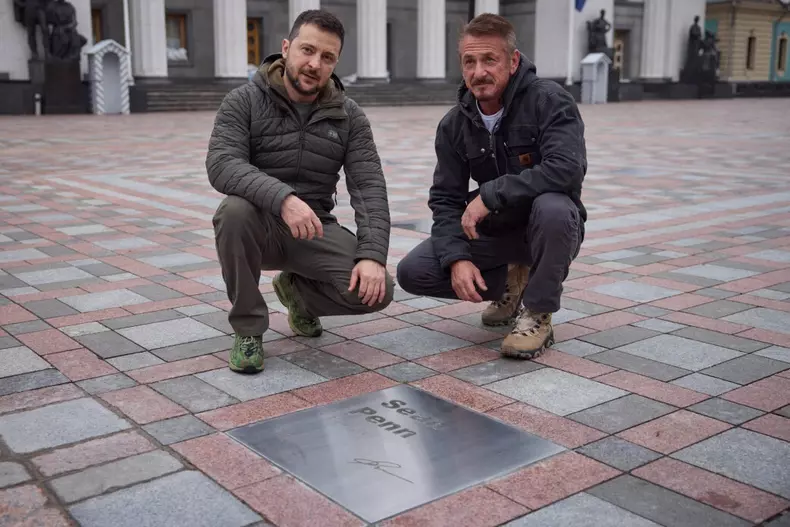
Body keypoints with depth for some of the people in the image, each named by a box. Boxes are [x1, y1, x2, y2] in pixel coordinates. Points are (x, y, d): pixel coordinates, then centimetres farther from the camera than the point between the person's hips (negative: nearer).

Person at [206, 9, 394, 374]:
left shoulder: (349, 117, -1)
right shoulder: (244, 101, -9)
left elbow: (369, 188, -9)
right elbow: (221, 164, -25)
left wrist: (372, 254, -25)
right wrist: (282, 198, -41)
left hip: (315, 229, 2)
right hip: (258, 226, -2)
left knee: (377, 290, -21)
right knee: (236, 210, -37)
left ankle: (297, 288, 13)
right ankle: (248, 329, -14)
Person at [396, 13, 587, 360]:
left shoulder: (549, 101, -18)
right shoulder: (454, 125, -3)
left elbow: (567, 169, -34)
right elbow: (445, 200, -1)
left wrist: (489, 195, -31)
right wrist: (456, 258, -18)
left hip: (546, 227, -4)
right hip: (493, 230, 5)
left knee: (553, 207, -40)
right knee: (412, 272, -12)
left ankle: (537, 316, -15)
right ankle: (510, 283, 11)